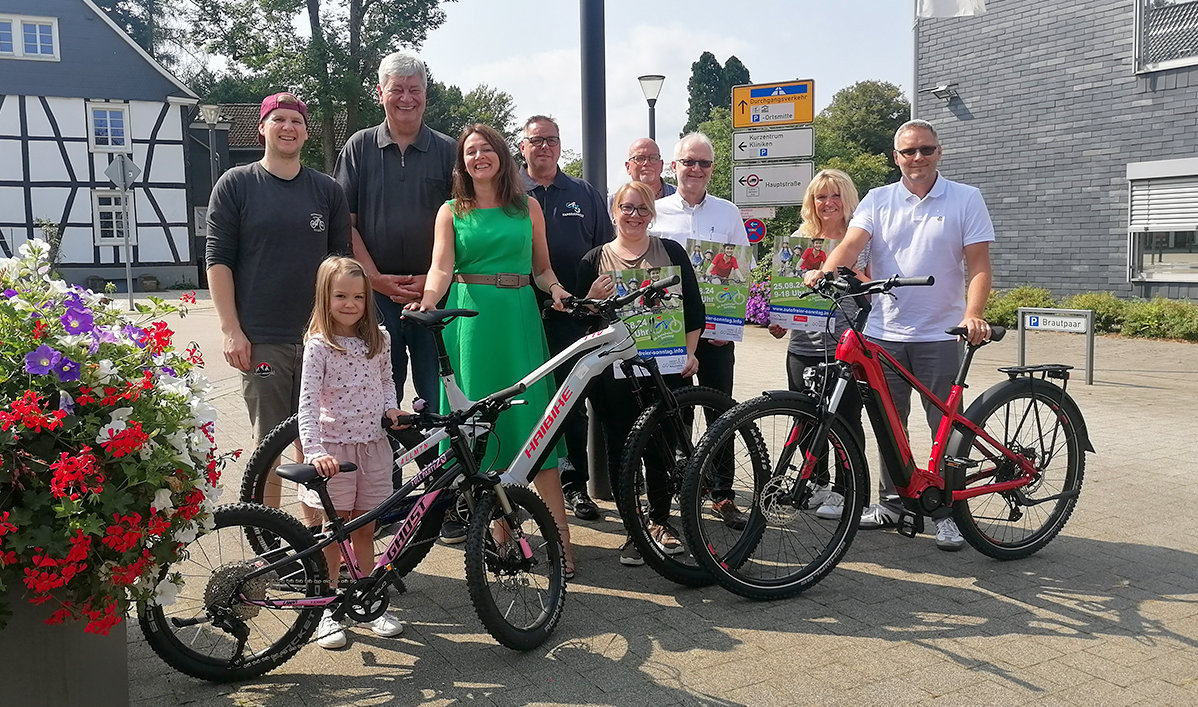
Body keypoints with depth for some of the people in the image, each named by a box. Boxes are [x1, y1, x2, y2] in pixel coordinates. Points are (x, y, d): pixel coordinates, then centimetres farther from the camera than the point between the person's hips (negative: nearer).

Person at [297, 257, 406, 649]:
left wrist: (391, 407, 0)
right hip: (334, 446, -4)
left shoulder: (379, 339, 5)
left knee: (364, 529, 13)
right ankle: (326, 610, 18)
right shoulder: (319, 345, -10)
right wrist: (314, 451, -27)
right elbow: (308, 401, -17)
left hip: (372, 444, 4)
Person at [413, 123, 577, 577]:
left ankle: (561, 539, -4)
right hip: (471, 321, 0)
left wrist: (557, 290, -4)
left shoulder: (528, 207, 14)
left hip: (518, 319, 0)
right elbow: (441, 267, -3)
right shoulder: (452, 212, 11)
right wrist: (427, 302, -22)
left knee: (532, 422, -6)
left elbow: (542, 268, 17)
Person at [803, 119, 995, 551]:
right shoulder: (878, 200, 7)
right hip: (883, 333, 2)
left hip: (940, 335, -2)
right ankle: (891, 502, 27)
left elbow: (978, 266, -3)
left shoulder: (966, 199, 2)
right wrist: (825, 271, -29)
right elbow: (852, 242, -8)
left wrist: (972, 315, -19)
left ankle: (947, 511, 17)